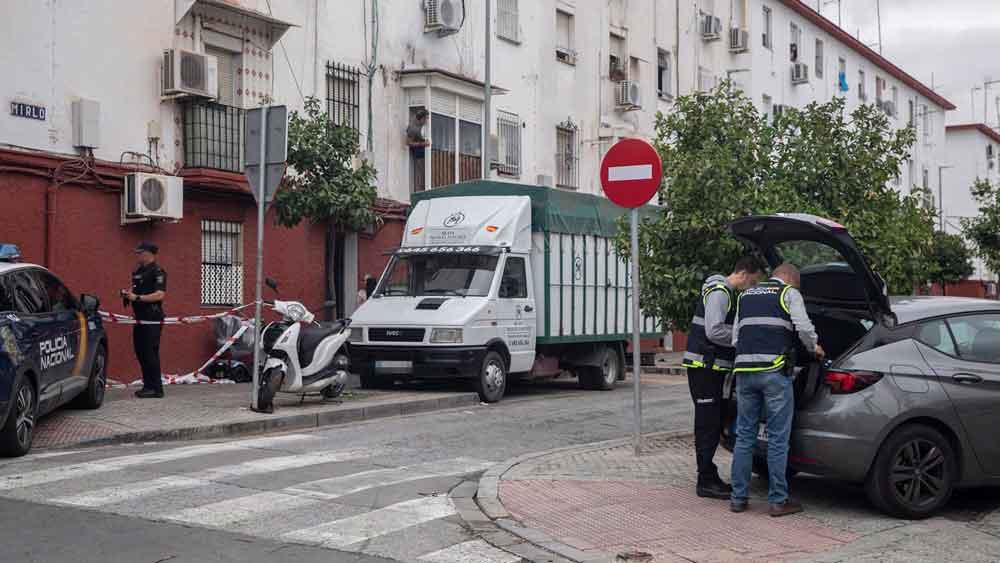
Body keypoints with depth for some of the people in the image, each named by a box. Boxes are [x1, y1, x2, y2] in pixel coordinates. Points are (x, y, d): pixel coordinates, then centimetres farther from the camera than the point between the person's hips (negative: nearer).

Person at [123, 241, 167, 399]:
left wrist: (137, 297, -22)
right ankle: (148, 385, 20)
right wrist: (127, 293, 6)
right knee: (140, 352, 12)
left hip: (152, 319, -9)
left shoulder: (157, 271, -11)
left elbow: (160, 295, -20)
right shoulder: (138, 271, 18)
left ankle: (156, 389, -4)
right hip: (140, 318, 10)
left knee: (150, 353, -9)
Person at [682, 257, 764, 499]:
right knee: (708, 424, -6)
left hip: (714, 367, 10)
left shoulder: (730, 294, 19)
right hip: (704, 366, -10)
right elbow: (714, 331, -22)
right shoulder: (719, 292, -14)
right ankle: (706, 482, -2)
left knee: (713, 424, 13)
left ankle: (709, 478, 20)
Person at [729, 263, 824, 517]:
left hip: (744, 370, 5)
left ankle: (738, 498, 13)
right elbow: (804, 328, -5)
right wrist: (814, 347, 13)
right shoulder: (789, 293, 7)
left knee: (744, 436, 10)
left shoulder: (745, 296, 22)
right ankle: (778, 501, 4)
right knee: (778, 438, 1)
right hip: (774, 370, -5)